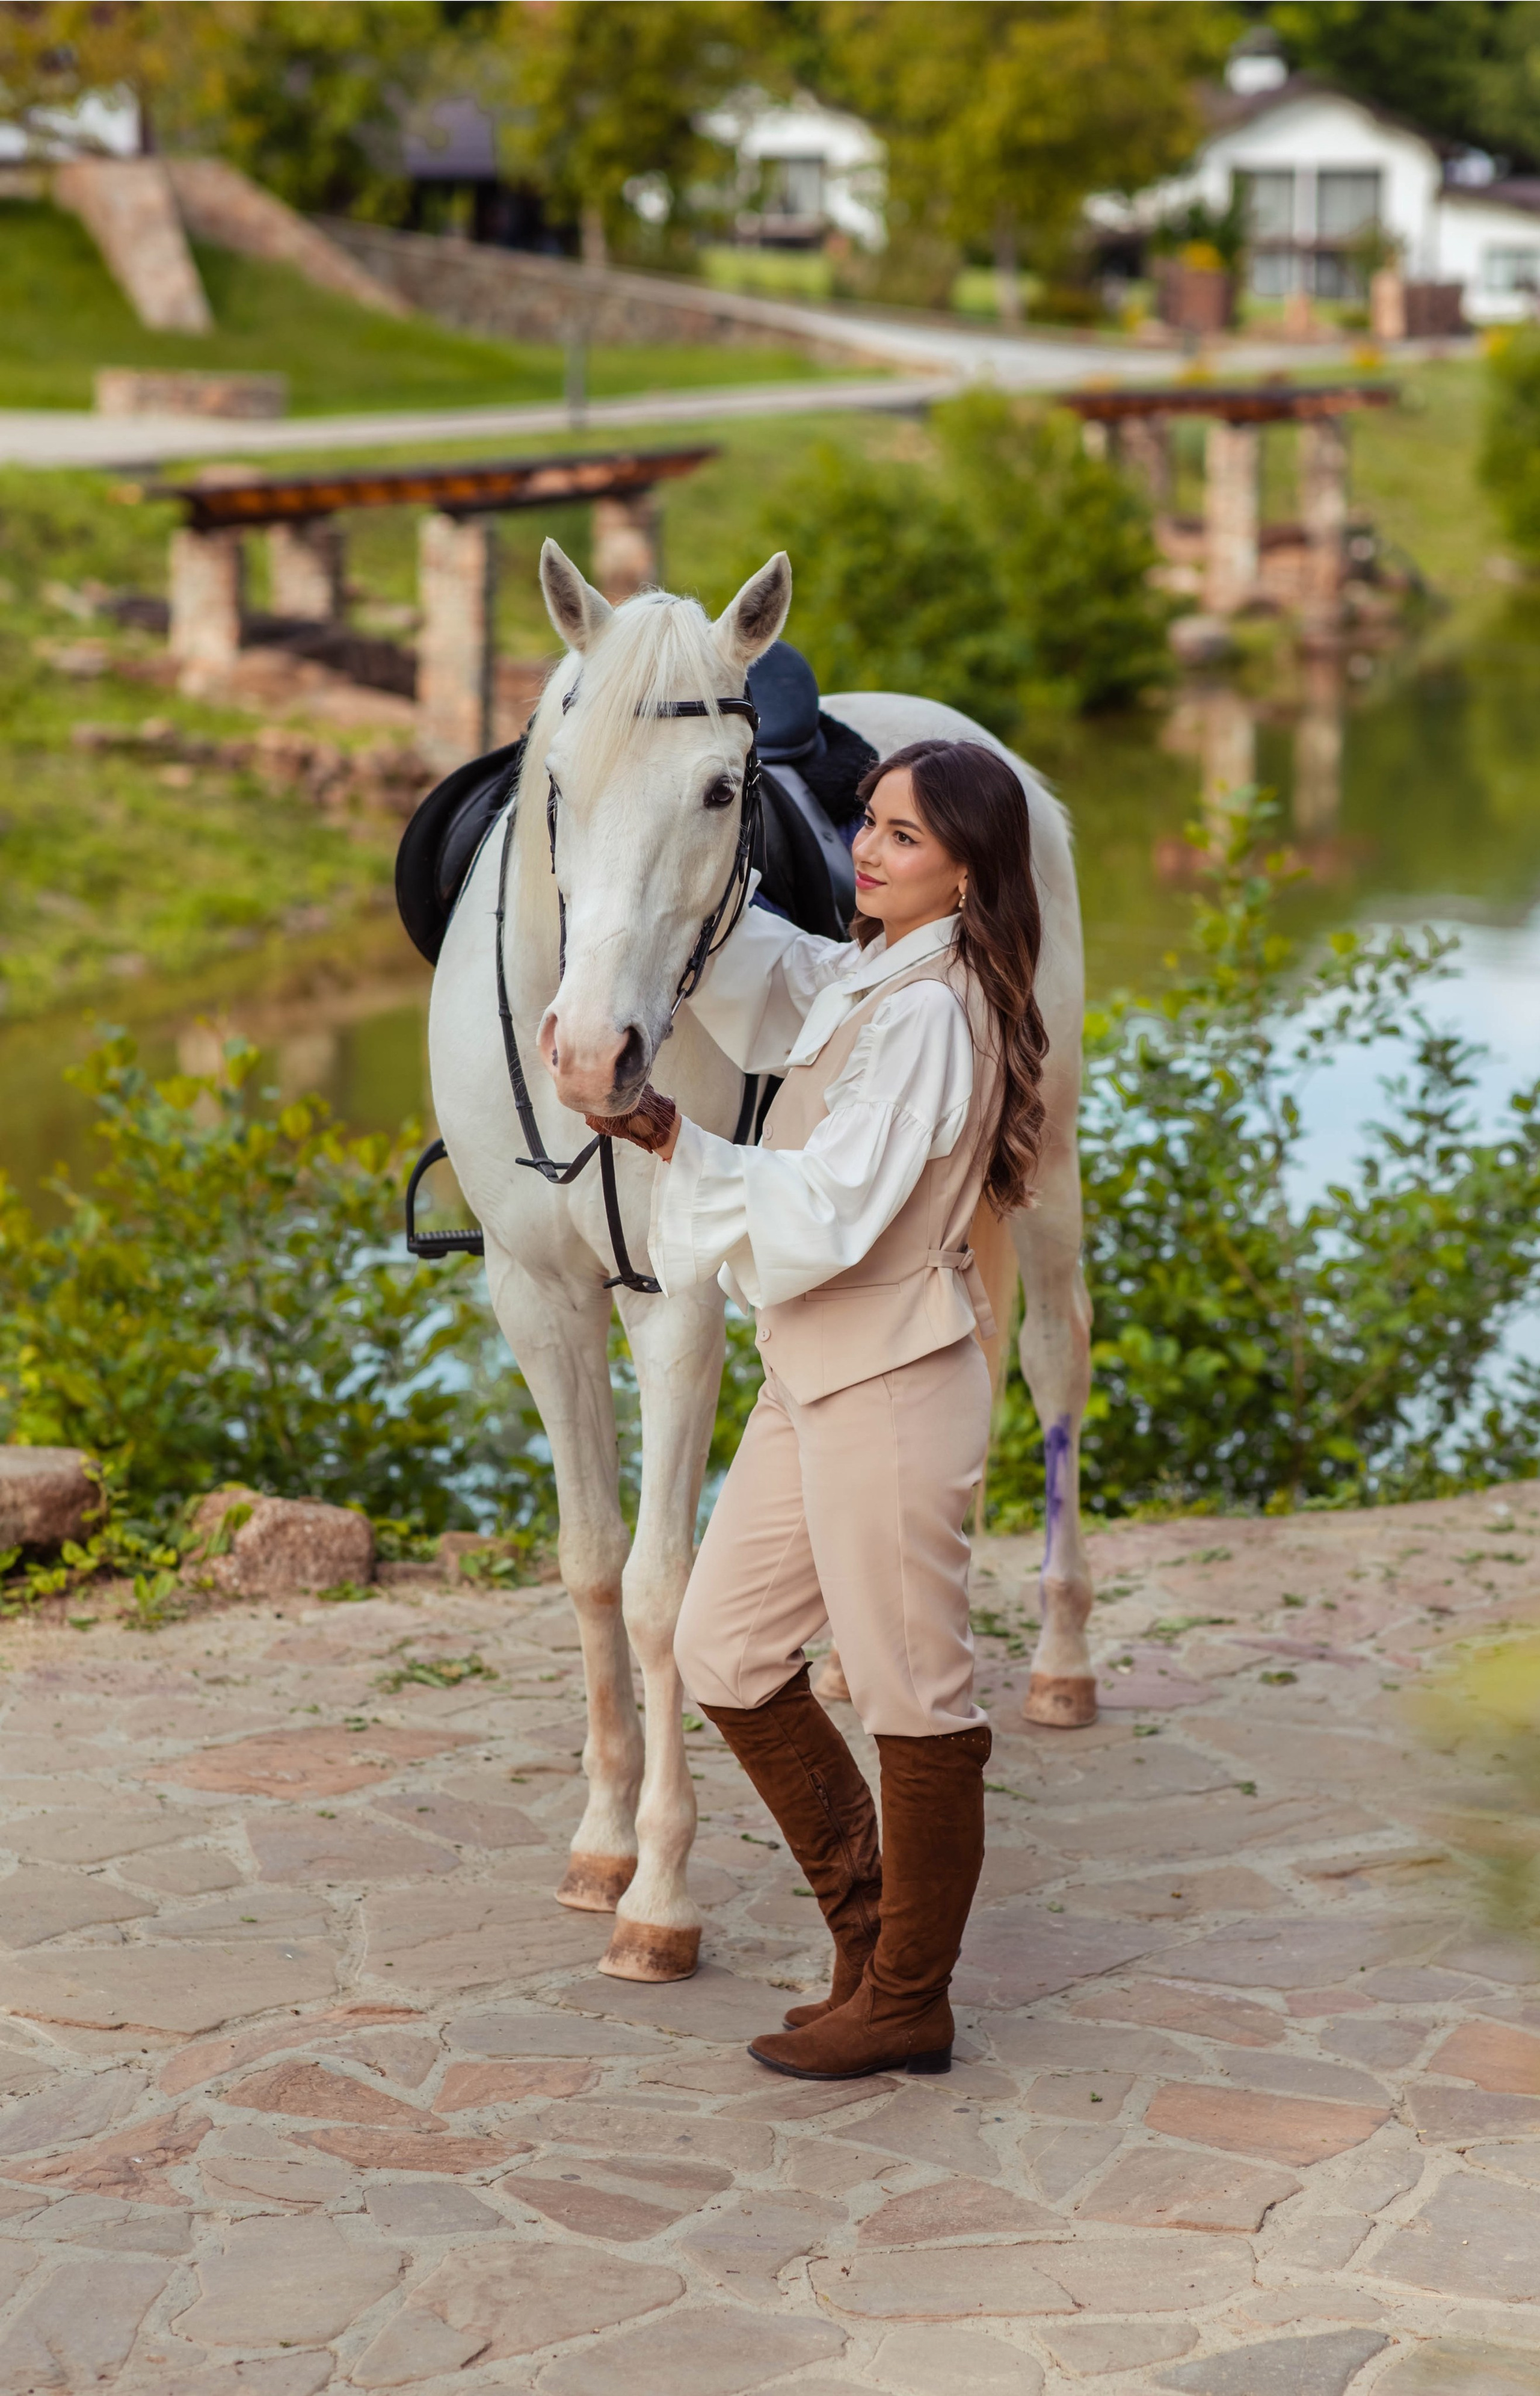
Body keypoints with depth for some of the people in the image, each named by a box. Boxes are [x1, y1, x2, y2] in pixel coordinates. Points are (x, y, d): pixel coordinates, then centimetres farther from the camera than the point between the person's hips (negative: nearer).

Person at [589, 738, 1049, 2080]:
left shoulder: (930, 1013, -19)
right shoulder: (862, 976, 9)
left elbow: (824, 1215, -25)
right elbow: (751, 974, 26)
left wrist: (669, 1136, -28)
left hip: (891, 1387, -10)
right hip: (814, 1375, 10)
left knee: (912, 1695, 3)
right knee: (724, 1653, 14)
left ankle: (907, 2005, 15)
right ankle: (871, 1918, 27)